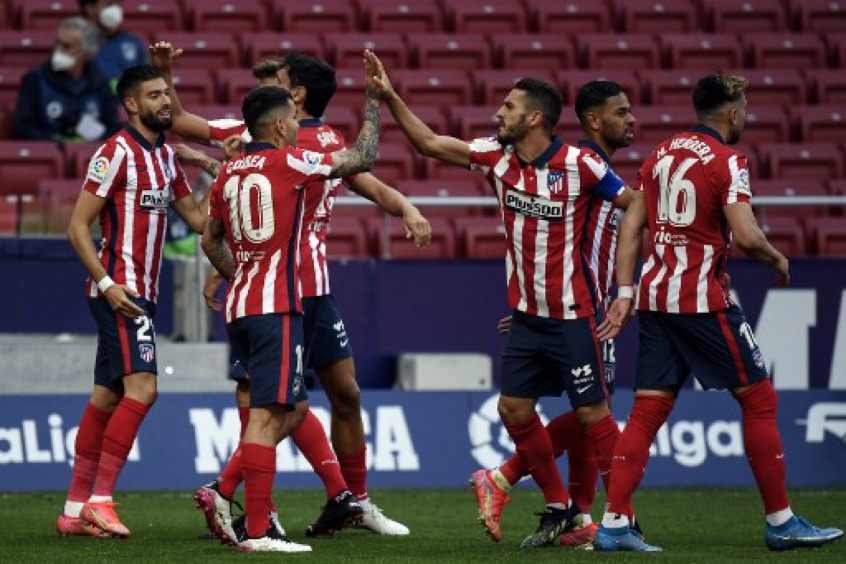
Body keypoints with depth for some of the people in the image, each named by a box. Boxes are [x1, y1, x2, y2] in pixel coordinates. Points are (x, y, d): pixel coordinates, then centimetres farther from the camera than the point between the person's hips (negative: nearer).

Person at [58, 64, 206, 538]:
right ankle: (100, 501, -17)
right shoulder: (117, 152, -11)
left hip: (143, 292, 9)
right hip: (119, 290, -9)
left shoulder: (166, 155, 14)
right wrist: (107, 285, -20)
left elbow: (197, 218, 22)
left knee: (108, 396, 9)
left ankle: (76, 509, 12)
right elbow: (78, 225, -12)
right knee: (142, 387, -18)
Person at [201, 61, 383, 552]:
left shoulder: (229, 174, 12)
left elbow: (211, 241, 24)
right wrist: (375, 102, 10)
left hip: (240, 306, 8)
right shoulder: (290, 162, -8)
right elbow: (363, 159, -1)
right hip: (276, 308, -8)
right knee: (267, 414, -11)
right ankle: (257, 531, -15)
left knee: (295, 407, 18)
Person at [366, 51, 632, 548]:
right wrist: (391, 98, 3)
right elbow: (430, 143, 8)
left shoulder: (580, 164, -15)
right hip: (526, 315, 7)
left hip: (572, 316, -7)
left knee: (592, 411, -6)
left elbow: (635, 204, -9)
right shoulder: (498, 156, 2)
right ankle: (561, 509, 17)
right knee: (515, 407, 5)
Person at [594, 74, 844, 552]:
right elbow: (746, 235, -18)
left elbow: (632, 224, 10)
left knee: (648, 410, 6)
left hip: (654, 295, 7)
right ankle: (781, 523, 7)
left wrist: (625, 292, 8)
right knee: (759, 399, 4)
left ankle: (614, 525, -3)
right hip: (703, 298, -7)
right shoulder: (727, 161, -9)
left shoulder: (663, 154, 13)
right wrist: (778, 260, 1)